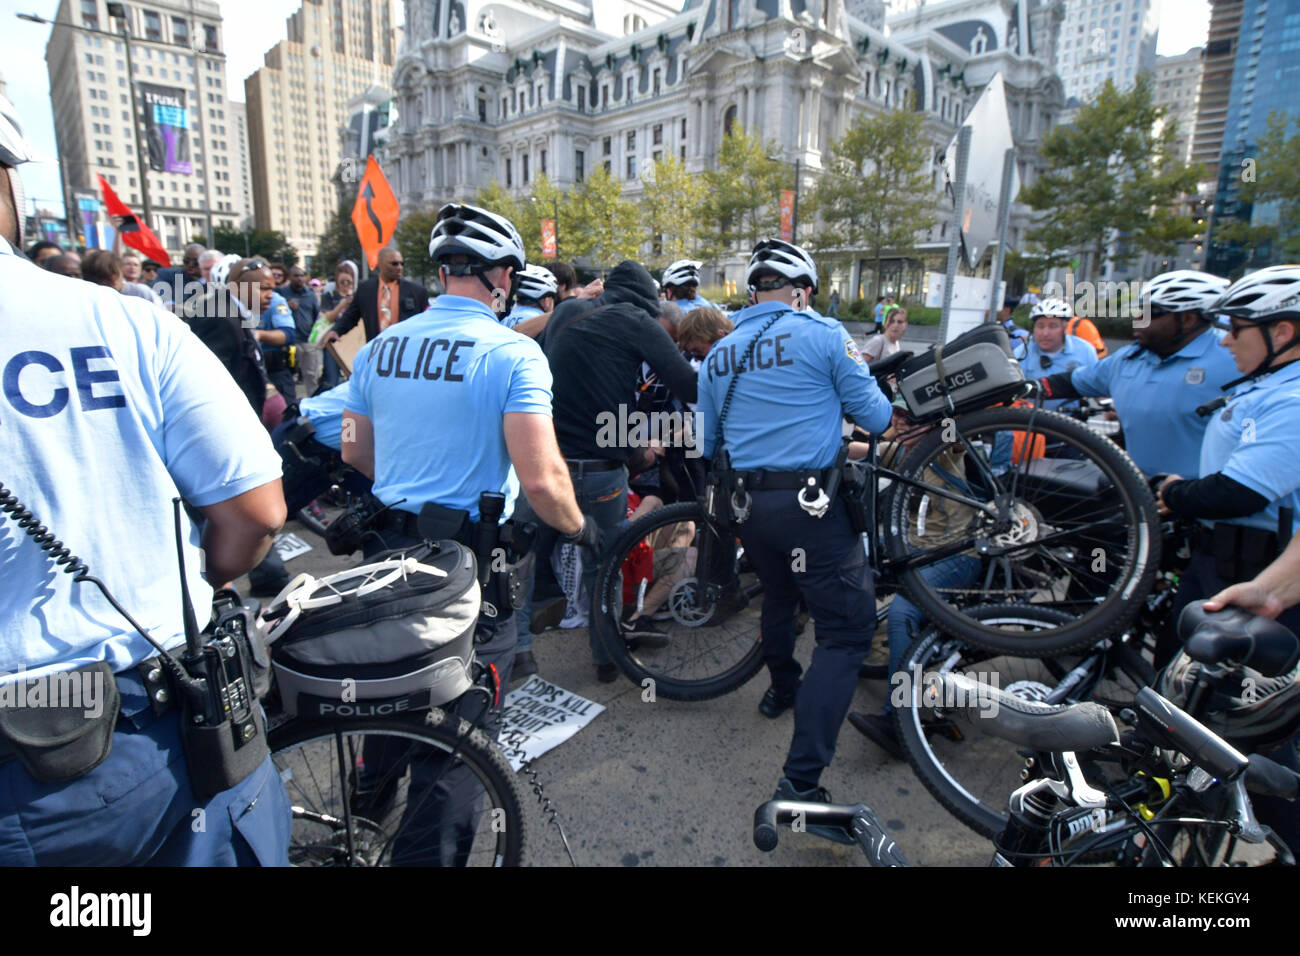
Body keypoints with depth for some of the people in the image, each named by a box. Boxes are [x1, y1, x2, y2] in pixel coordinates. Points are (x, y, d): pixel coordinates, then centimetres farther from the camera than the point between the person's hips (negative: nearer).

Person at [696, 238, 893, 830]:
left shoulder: (719, 353, 11)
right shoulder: (822, 334, -5)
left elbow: (706, 442, 17)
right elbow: (875, 415, -2)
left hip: (745, 500, 7)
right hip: (810, 502, -6)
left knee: (778, 594, 30)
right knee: (847, 631, -2)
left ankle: (781, 690, 52)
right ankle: (801, 781, -8)